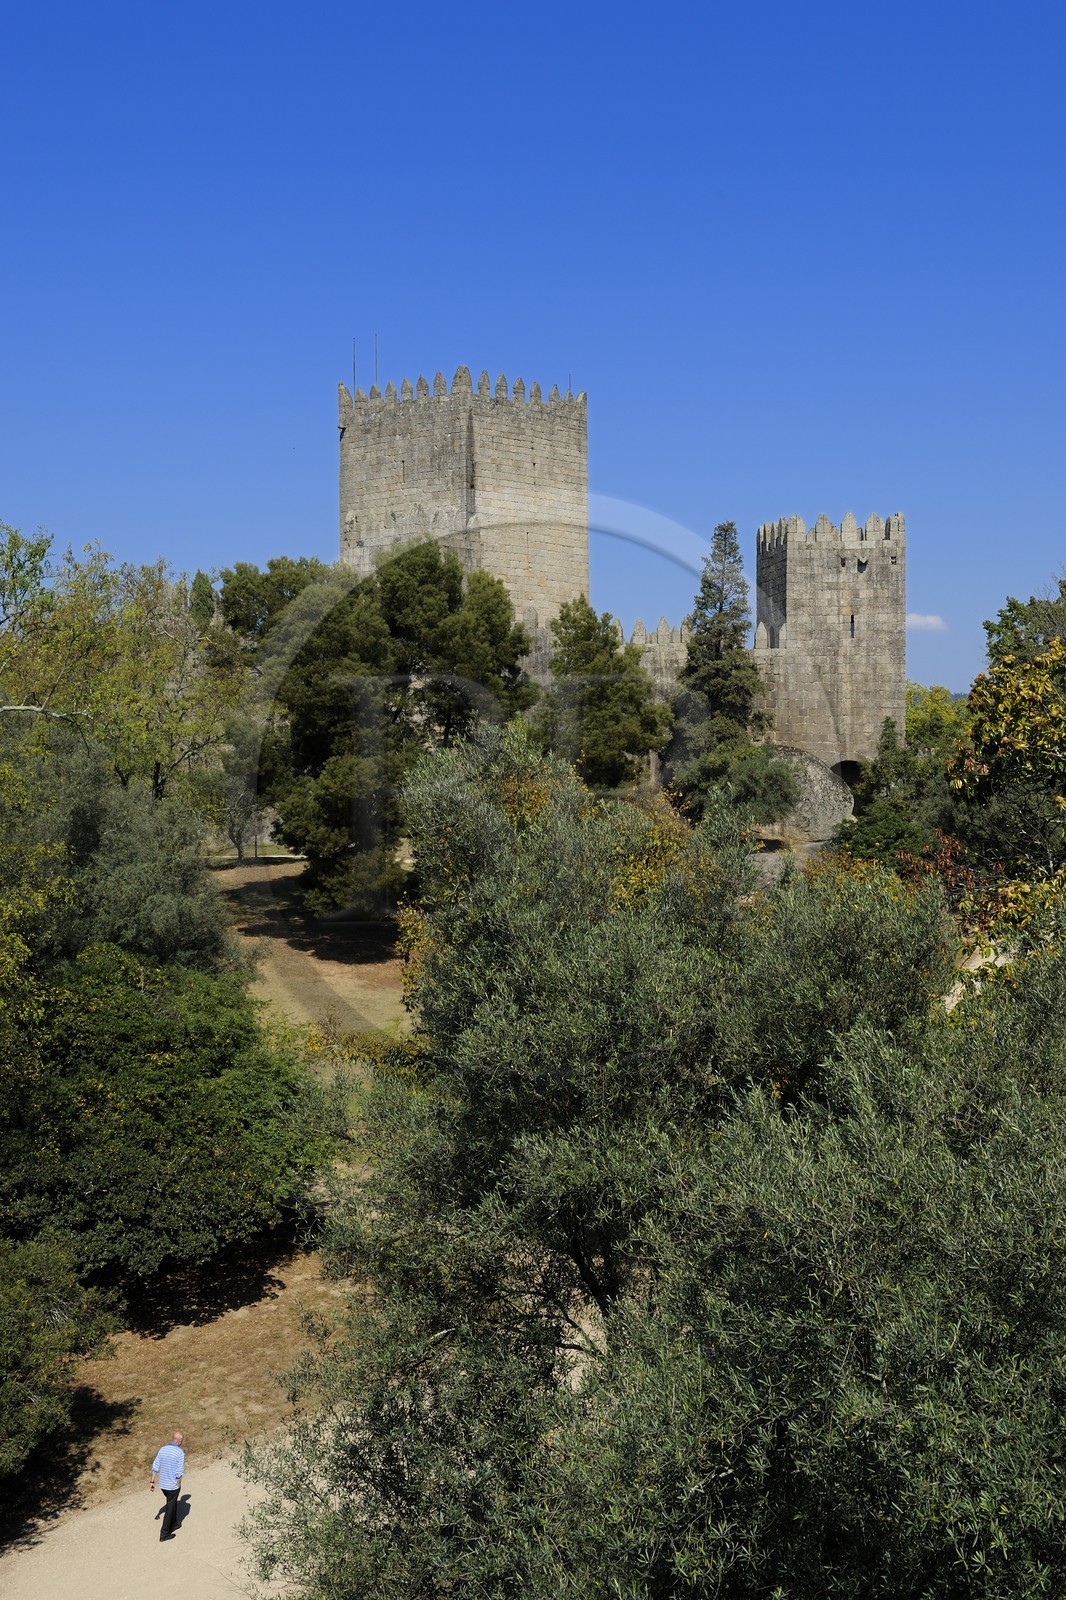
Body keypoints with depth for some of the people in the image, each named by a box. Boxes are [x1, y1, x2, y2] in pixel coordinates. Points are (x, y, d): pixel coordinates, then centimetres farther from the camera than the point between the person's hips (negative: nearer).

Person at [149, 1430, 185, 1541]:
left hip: (163, 1484, 6)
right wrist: (179, 1485, -5)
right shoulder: (180, 1452, -19)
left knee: (172, 1503, 27)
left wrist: (152, 1481, 10)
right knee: (170, 1509, 7)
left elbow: (155, 1467, 2)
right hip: (173, 1485, -6)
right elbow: (179, 1472, -18)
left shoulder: (163, 1449, -1)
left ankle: (172, 1524, 40)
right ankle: (164, 1534, 11)